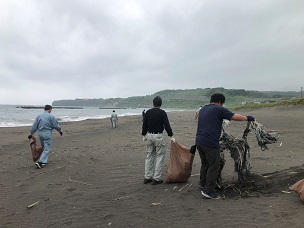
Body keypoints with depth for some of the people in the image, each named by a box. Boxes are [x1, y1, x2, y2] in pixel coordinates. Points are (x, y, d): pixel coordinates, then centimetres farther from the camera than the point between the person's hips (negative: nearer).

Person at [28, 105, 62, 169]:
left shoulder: (39, 116, 7)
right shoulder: (51, 116, -9)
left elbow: (34, 126, 9)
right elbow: (56, 125, -5)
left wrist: (31, 133, 17)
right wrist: (60, 131, 11)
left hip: (40, 133, 6)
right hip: (47, 134, -6)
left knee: (44, 148, 20)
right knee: (46, 149, -2)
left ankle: (44, 160, 27)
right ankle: (40, 162, -12)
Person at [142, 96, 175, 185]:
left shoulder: (148, 112, 6)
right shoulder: (162, 112, -9)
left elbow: (144, 124, 10)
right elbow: (166, 125, -13)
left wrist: (144, 135, 20)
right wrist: (171, 136, -9)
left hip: (149, 135, 6)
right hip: (158, 136, -5)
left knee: (149, 156, 15)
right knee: (159, 157, 3)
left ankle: (147, 177, 20)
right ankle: (156, 178, 6)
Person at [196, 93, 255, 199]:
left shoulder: (202, 109, 18)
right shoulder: (219, 110, -5)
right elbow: (235, 117, -1)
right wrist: (247, 118, 14)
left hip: (199, 141, 8)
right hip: (210, 143, -8)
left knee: (205, 164, 20)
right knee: (214, 166, 2)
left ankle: (203, 186, 30)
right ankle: (208, 190, 5)